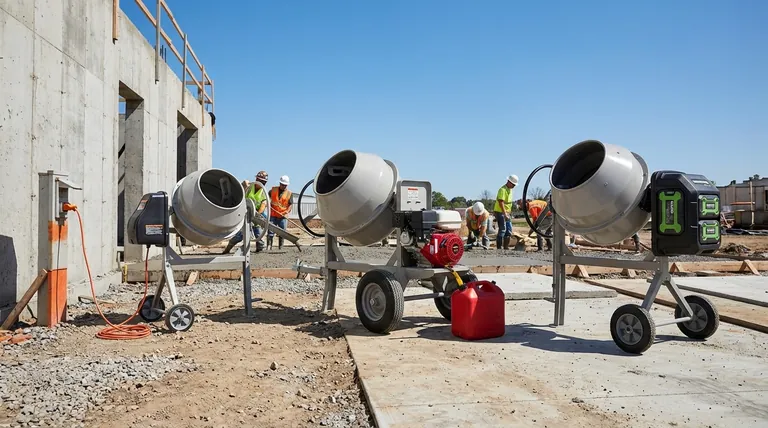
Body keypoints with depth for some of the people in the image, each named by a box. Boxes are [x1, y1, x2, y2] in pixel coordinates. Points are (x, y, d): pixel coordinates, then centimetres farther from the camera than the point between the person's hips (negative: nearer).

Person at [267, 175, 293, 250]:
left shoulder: (289, 193, 2)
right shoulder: (273, 189, 6)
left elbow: (290, 204, -1)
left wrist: (287, 211, -18)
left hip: (283, 216, 0)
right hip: (273, 215, 0)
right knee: (270, 231, -5)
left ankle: (280, 247, 17)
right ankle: (269, 246, -3)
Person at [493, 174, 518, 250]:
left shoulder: (510, 189, 13)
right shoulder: (502, 190, -17)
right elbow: (501, 202, -27)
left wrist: (509, 212, 22)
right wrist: (505, 213, -33)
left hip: (507, 213, 9)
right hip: (500, 212, -9)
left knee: (509, 230, 8)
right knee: (502, 230, -10)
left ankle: (506, 247, 15)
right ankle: (499, 248, -6)